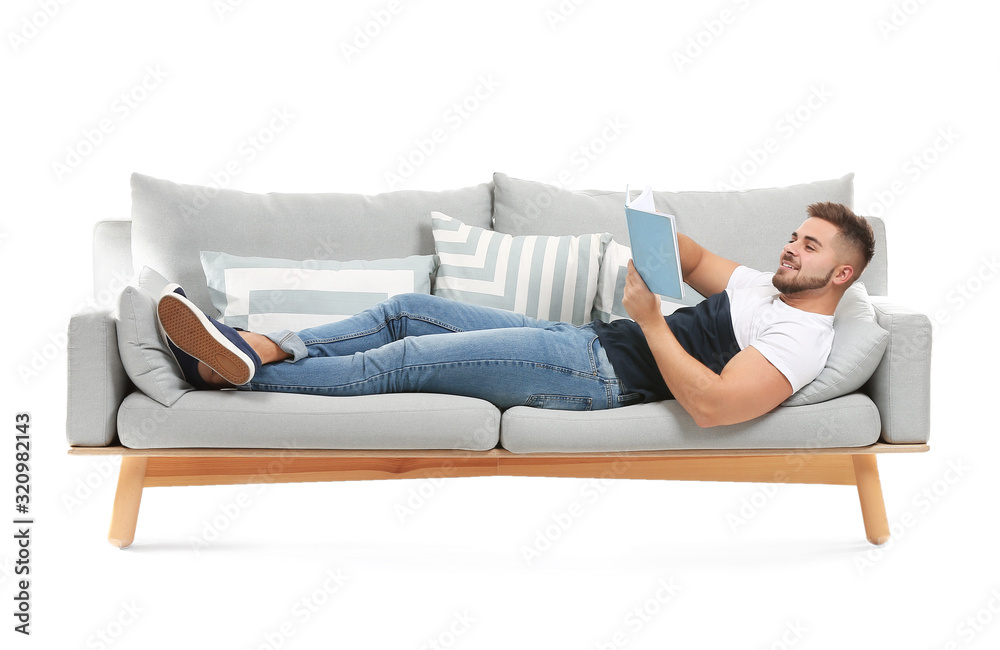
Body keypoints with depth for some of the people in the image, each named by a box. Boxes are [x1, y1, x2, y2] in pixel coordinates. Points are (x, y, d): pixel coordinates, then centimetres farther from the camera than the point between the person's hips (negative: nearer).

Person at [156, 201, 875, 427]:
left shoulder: (802, 337, -12)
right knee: (409, 309, 1)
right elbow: (694, 258, 34)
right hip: (585, 340, 10)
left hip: (602, 373, -10)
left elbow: (711, 404, -27)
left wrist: (650, 318, -23)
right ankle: (263, 345, -2)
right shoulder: (763, 285, 19)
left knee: (405, 360, -14)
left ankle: (239, 371, -8)